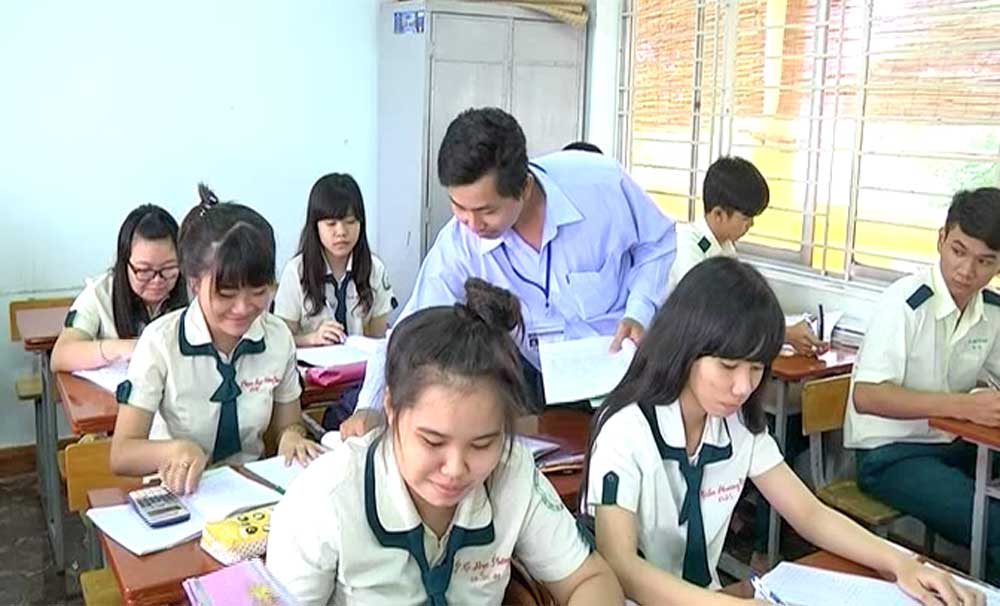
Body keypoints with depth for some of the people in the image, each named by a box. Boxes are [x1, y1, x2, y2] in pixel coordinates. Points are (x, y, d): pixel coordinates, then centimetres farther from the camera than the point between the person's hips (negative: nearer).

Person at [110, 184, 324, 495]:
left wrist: (292, 436, -14)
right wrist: (176, 449, -30)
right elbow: (122, 455, -11)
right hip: (178, 490, -2)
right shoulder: (160, 342, -13)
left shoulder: (278, 337, -4)